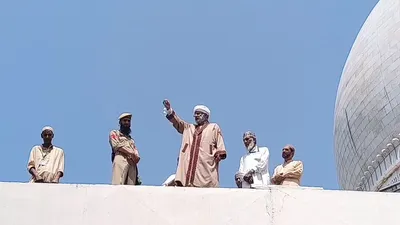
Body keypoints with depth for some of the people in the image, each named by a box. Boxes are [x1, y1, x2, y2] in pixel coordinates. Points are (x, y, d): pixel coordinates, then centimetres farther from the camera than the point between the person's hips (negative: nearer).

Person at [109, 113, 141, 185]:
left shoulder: (131, 139, 36)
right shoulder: (114, 133, 23)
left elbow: (137, 157, 21)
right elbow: (117, 145, 1)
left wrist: (132, 157, -5)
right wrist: (131, 154, -6)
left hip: (132, 164, 5)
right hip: (120, 160, -5)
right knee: (118, 185, -26)